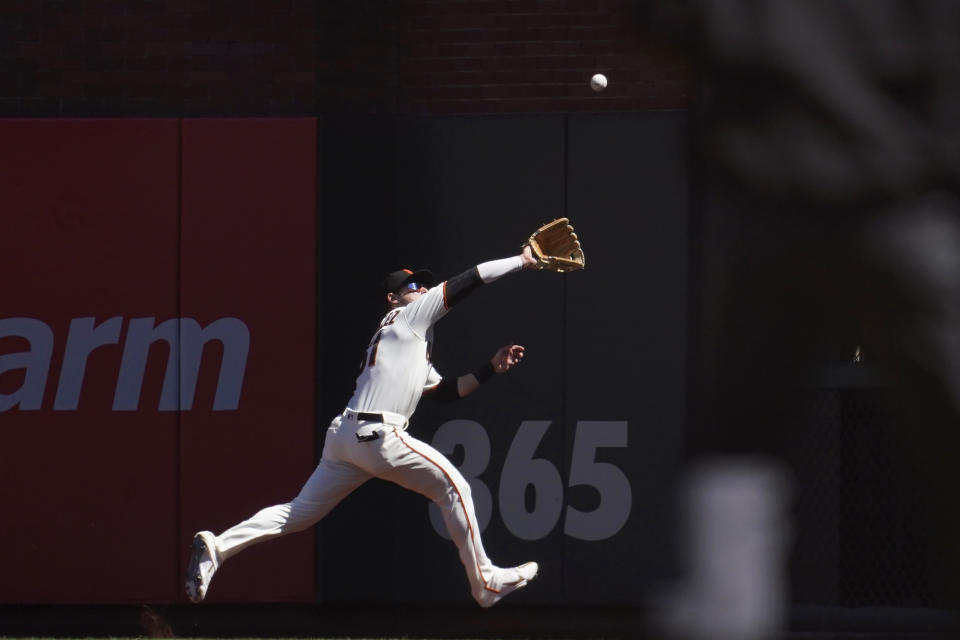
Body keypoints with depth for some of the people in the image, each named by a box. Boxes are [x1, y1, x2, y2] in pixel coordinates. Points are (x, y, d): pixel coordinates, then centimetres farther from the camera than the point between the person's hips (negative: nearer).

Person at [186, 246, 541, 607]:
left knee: (300, 512, 5)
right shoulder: (408, 315, 5)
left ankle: (216, 548, -8)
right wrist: (522, 262, 8)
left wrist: (491, 370, 23)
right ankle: (485, 583, 7)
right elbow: (466, 282, 2)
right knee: (452, 486, 3)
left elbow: (445, 391, 30)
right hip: (378, 435, -9)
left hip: (345, 436, 9)